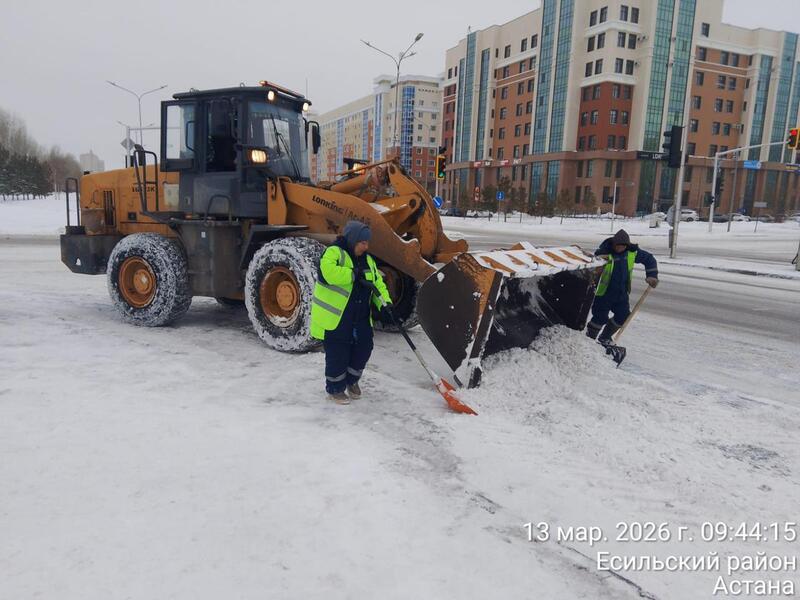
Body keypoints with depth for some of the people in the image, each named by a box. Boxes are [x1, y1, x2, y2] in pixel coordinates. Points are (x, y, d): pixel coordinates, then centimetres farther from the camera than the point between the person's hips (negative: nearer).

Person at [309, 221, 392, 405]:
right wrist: (354, 274, -25)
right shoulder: (334, 253, -11)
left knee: (363, 350, 12)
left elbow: (378, 283, 10)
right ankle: (335, 389, 21)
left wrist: (385, 302, -7)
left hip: (360, 317, 7)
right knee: (338, 355, 1)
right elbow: (329, 271, -31)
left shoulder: (367, 260, 14)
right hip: (334, 317, -7)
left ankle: (352, 380, 37)